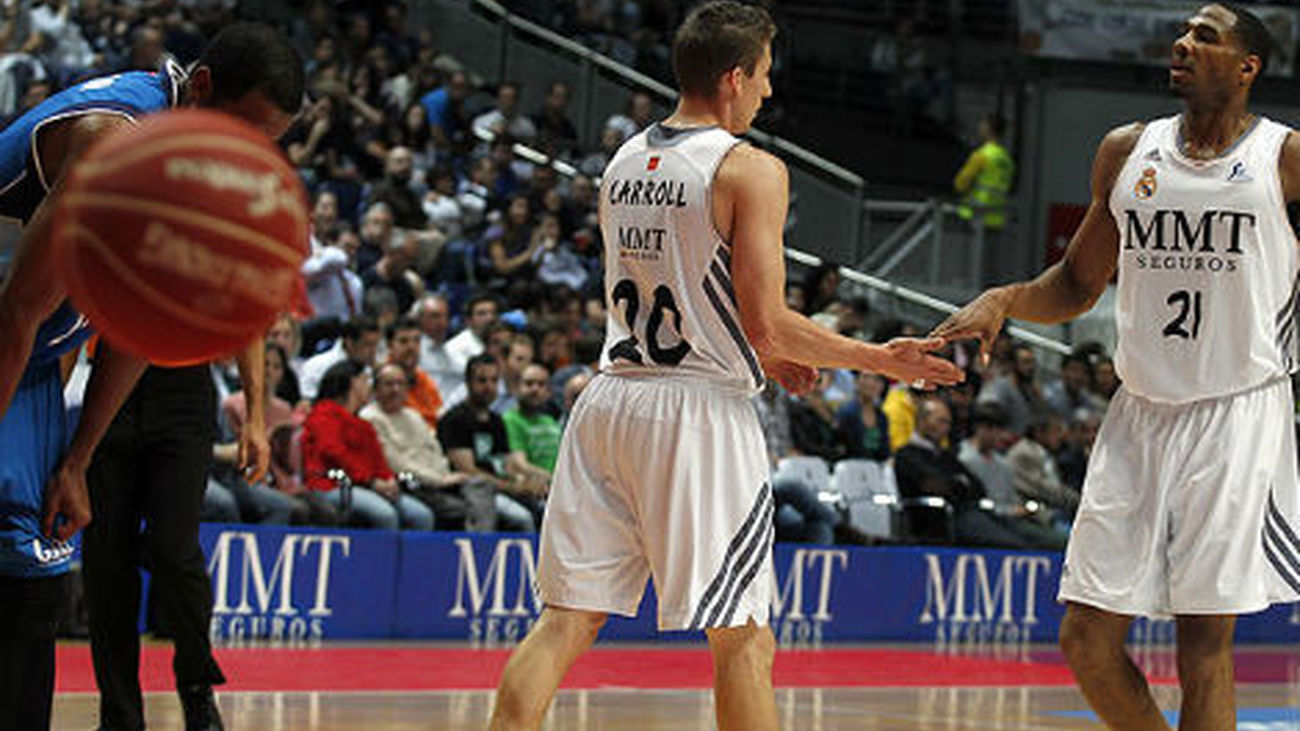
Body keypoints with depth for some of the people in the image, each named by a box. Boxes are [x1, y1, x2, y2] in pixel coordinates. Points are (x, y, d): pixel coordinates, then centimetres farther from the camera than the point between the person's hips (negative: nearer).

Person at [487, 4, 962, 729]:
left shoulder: (624, 162, 13)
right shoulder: (751, 171, -9)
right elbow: (768, 323, -13)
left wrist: (759, 353, 24)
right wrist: (881, 360, -2)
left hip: (612, 396, 6)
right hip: (701, 409, -6)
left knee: (567, 620, 8)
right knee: (743, 640, 0)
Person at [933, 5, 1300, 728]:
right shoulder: (1127, 152, 10)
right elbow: (1079, 285, 18)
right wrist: (1006, 300, 0)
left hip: (1240, 416, -5)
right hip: (1140, 416, 5)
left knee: (1205, 639, -6)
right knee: (1088, 637, 0)